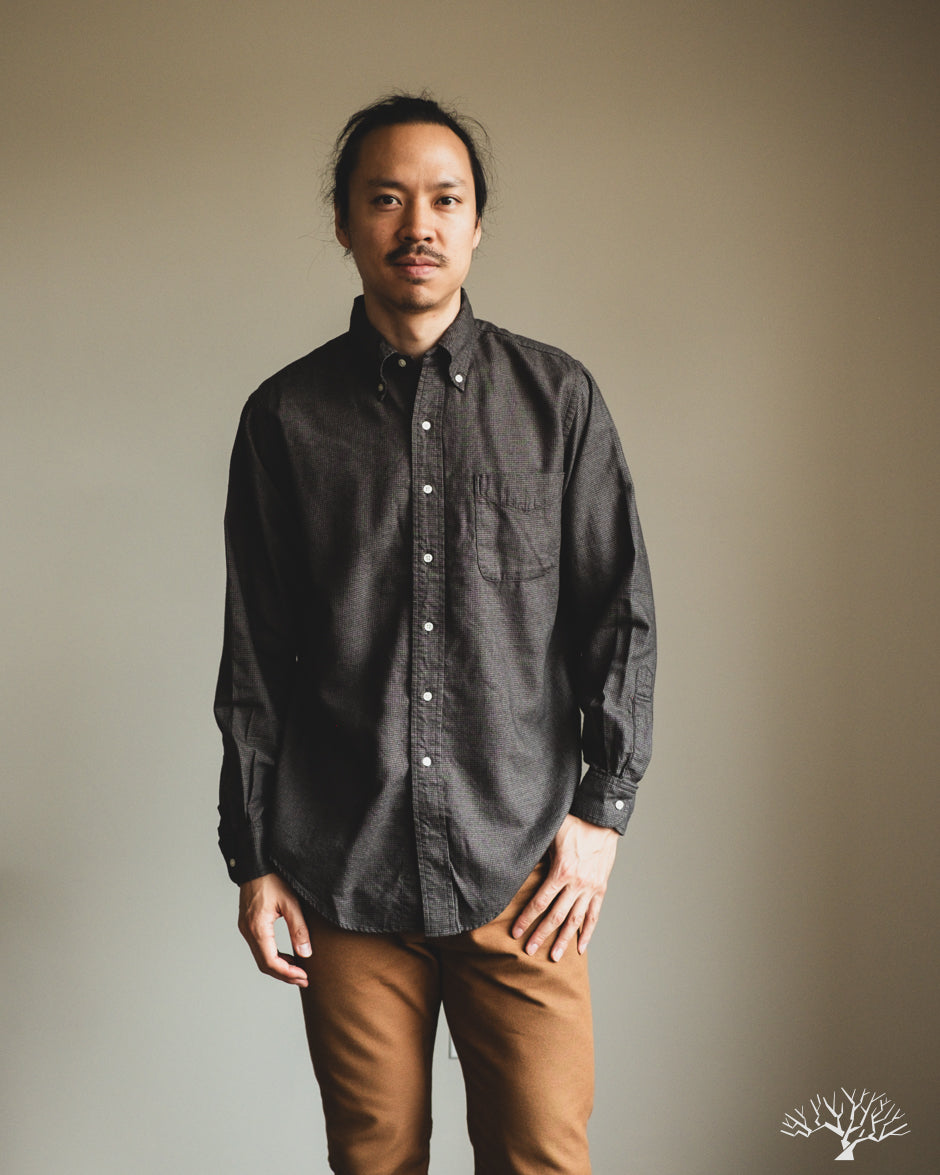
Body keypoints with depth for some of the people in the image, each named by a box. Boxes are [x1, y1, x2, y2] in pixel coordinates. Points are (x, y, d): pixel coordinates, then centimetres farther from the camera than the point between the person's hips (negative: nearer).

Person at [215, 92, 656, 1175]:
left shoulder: (558, 398, 4)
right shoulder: (286, 416, 4)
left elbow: (621, 616, 6)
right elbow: (253, 659, 6)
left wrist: (602, 809, 0)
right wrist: (251, 857, 5)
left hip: (523, 876, 0)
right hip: (343, 876, 1)